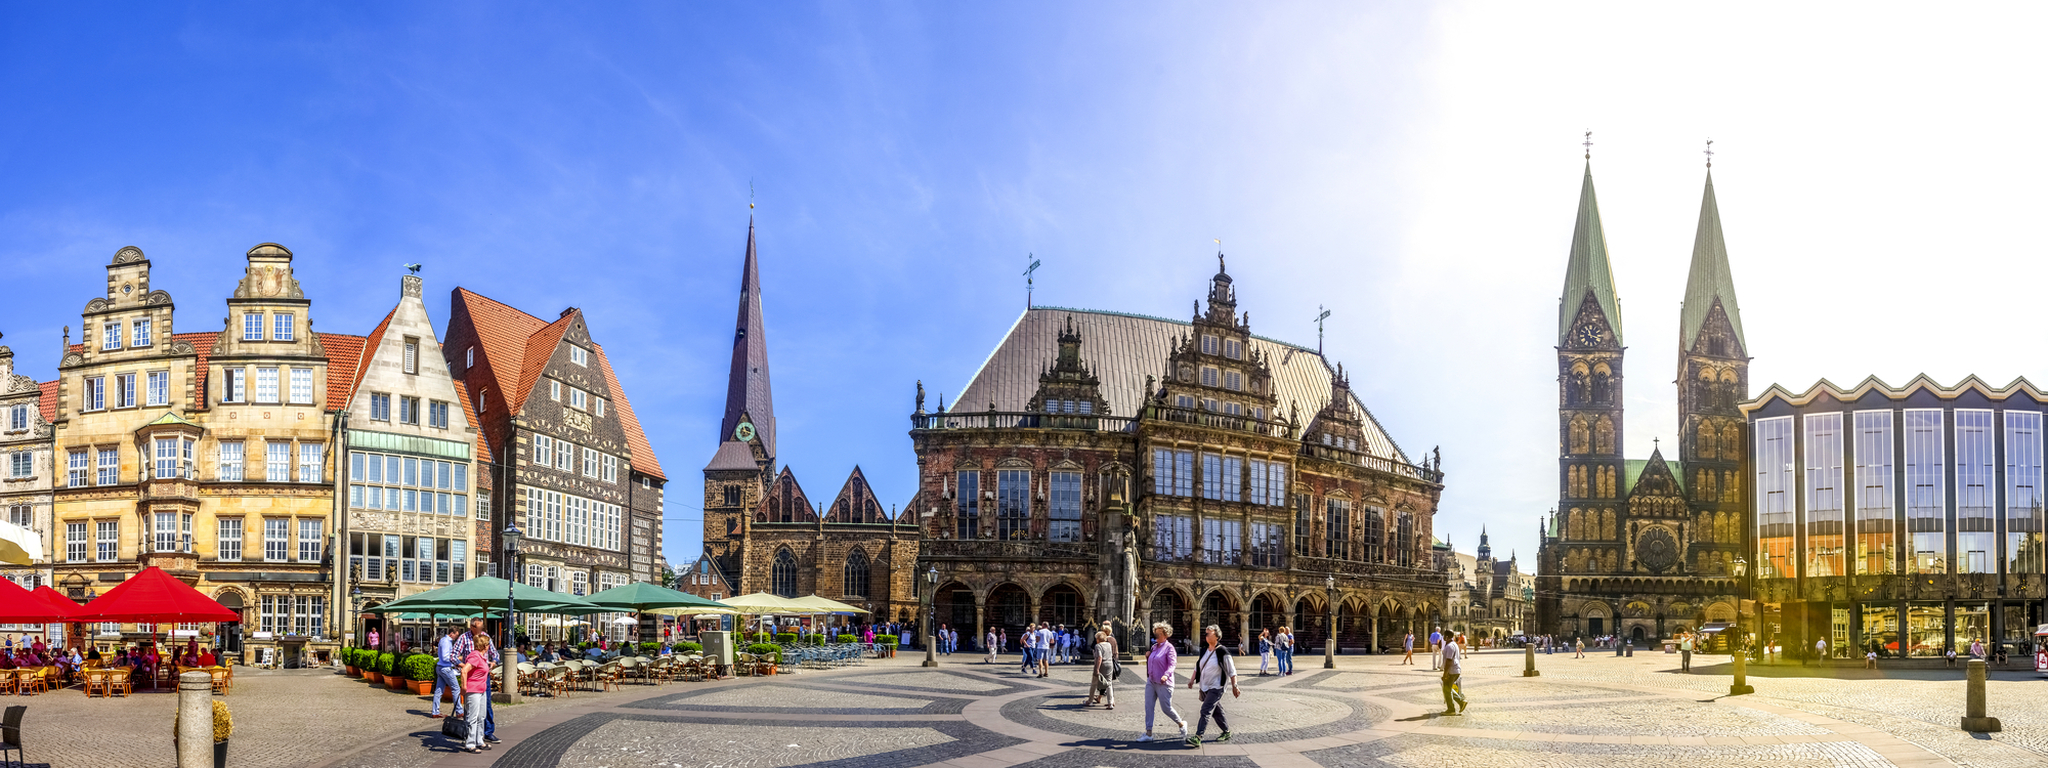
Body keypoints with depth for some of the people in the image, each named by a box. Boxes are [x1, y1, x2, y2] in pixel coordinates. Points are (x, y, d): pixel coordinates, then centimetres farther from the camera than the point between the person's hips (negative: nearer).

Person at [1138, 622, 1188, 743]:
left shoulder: (1168, 647, -10)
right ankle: (1148, 733, 1)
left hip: (1163, 683, -7)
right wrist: (1148, 656, 4)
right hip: (1151, 681, 7)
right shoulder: (1154, 646, 12)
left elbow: (1172, 664, -19)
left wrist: (1166, 675, -36)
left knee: (1166, 708, 0)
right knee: (1148, 706, -1)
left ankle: (1181, 724, 25)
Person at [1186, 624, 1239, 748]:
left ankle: (1197, 738, -22)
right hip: (1204, 687, 7)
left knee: (1205, 711, -16)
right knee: (1217, 711, 16)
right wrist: (1192, 680, 7)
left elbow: (1232, 671, -8)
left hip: (1216, 688, -7)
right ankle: (1226, 733, 32)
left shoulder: (1222, 652, -12)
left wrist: (1234, 687, -9)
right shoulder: (1204, 651, 8)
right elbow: (1197, 667, 18)